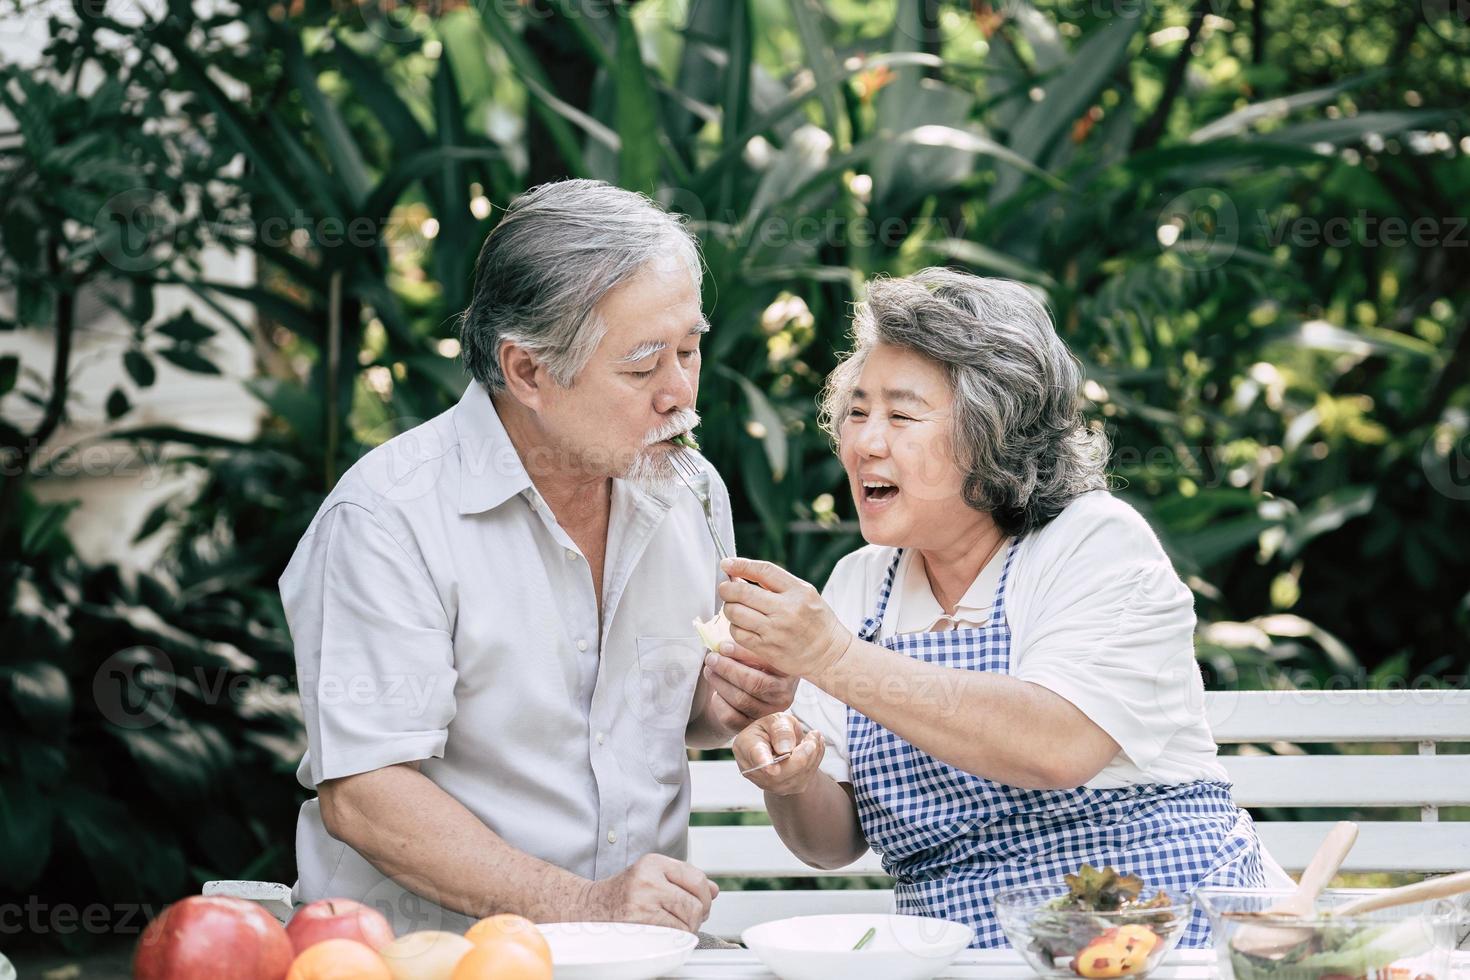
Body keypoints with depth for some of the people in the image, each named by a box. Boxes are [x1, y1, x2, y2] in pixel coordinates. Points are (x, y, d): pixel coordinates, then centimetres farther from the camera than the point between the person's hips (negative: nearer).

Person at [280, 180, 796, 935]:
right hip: (430, 953, -5)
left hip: (640, 955, 6)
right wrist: (582, 905, -23)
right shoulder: (389, 518, -12)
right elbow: (361, 795, -17)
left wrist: (722, 705, 1)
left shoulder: (688, 491, 8)